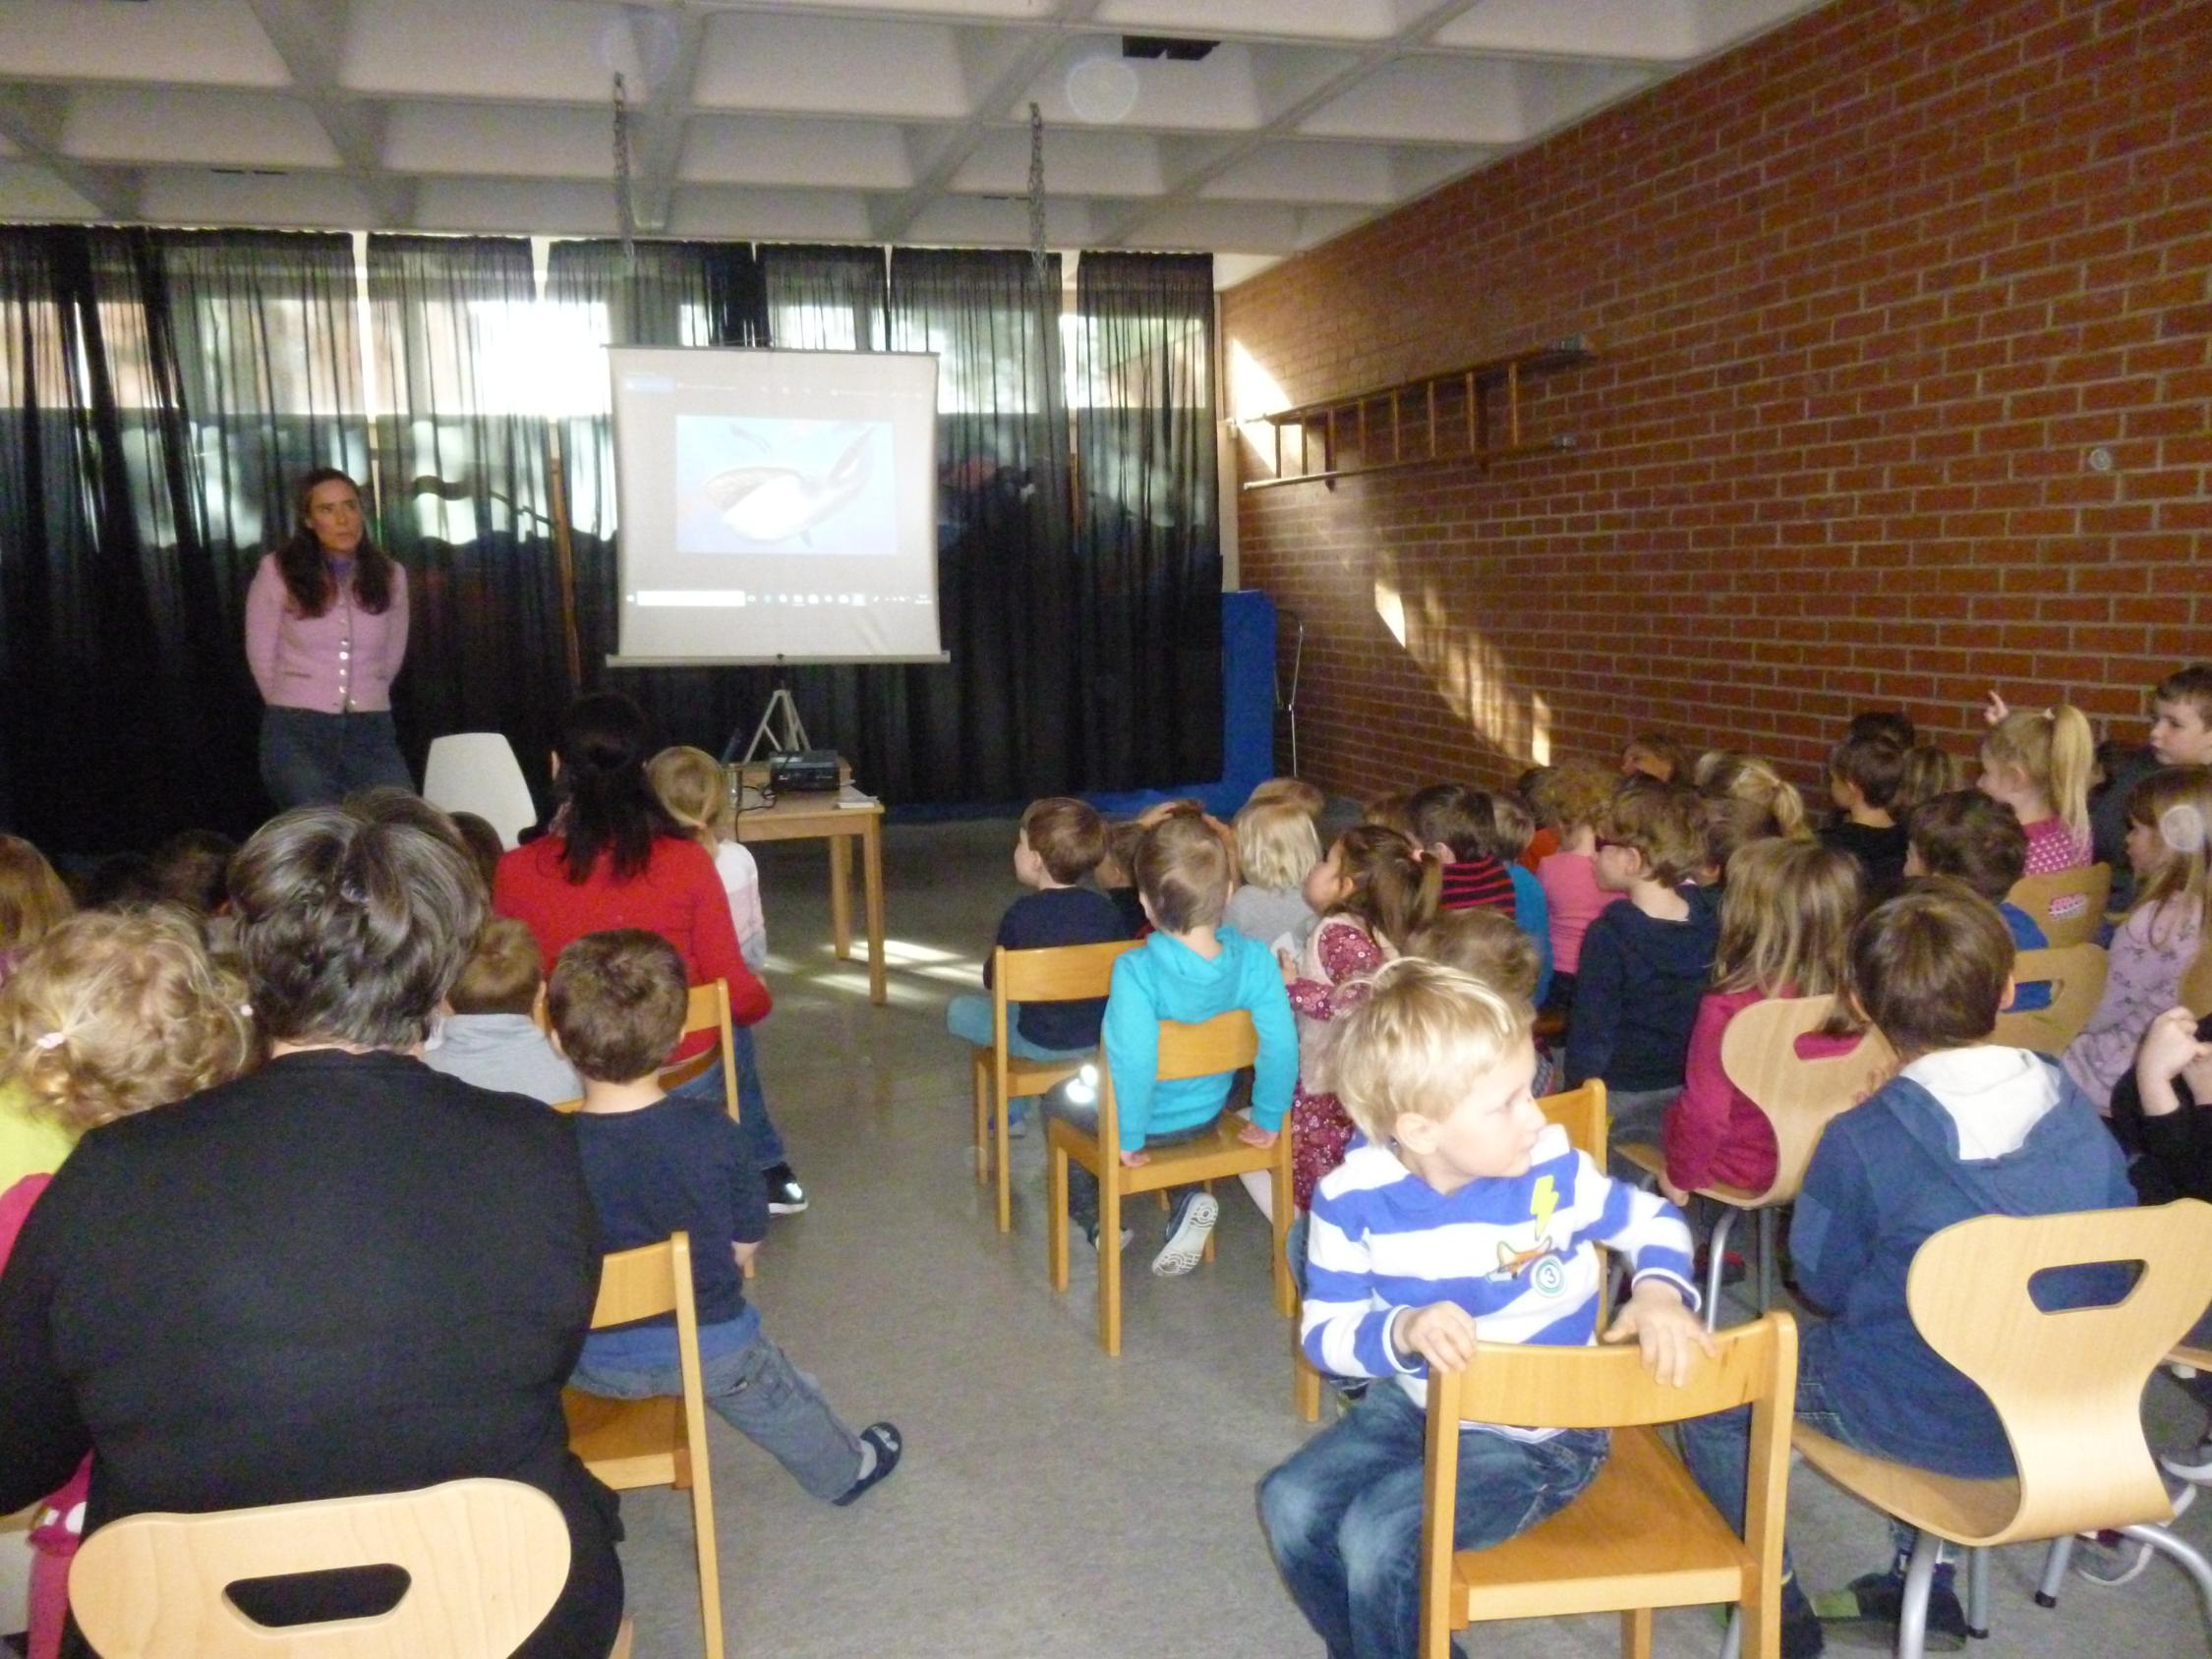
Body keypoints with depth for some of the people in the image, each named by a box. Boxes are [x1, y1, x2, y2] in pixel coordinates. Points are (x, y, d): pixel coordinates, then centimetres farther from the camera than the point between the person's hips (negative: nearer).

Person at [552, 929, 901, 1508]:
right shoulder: (711, 1132, -21)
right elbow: (745, 1245, -9)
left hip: (593, 1362, 0)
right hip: (711, 1349, 1)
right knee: (781, 1400, 29)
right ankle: (846, 1471, 54)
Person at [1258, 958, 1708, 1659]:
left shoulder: (1552, 1172, -19)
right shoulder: (1353, 1197, -17)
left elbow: (1653, 1220, -1)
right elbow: (1323, 1332, -12)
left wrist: (1659, 1291, -22)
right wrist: (1401, 1331, -33)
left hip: (1537, 1435, -4)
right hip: (1415, 1405, 4)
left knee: (1377, 1536, -21)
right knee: (1291, 1503, -7)